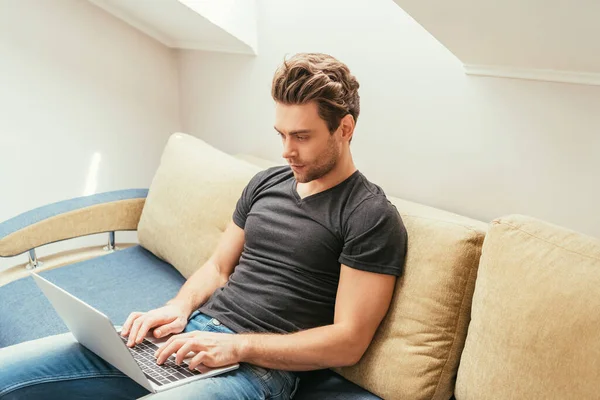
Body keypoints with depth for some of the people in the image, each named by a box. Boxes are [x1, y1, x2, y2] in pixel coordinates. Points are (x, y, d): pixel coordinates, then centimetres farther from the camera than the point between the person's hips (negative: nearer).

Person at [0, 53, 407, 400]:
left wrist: (237, 345, -18)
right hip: (195, 332, 7)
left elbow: (348, 342, -12)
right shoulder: (266, 183, 15)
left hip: (258, 366, -7)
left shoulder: (372, 217, -7)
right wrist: (180, 307, -1)